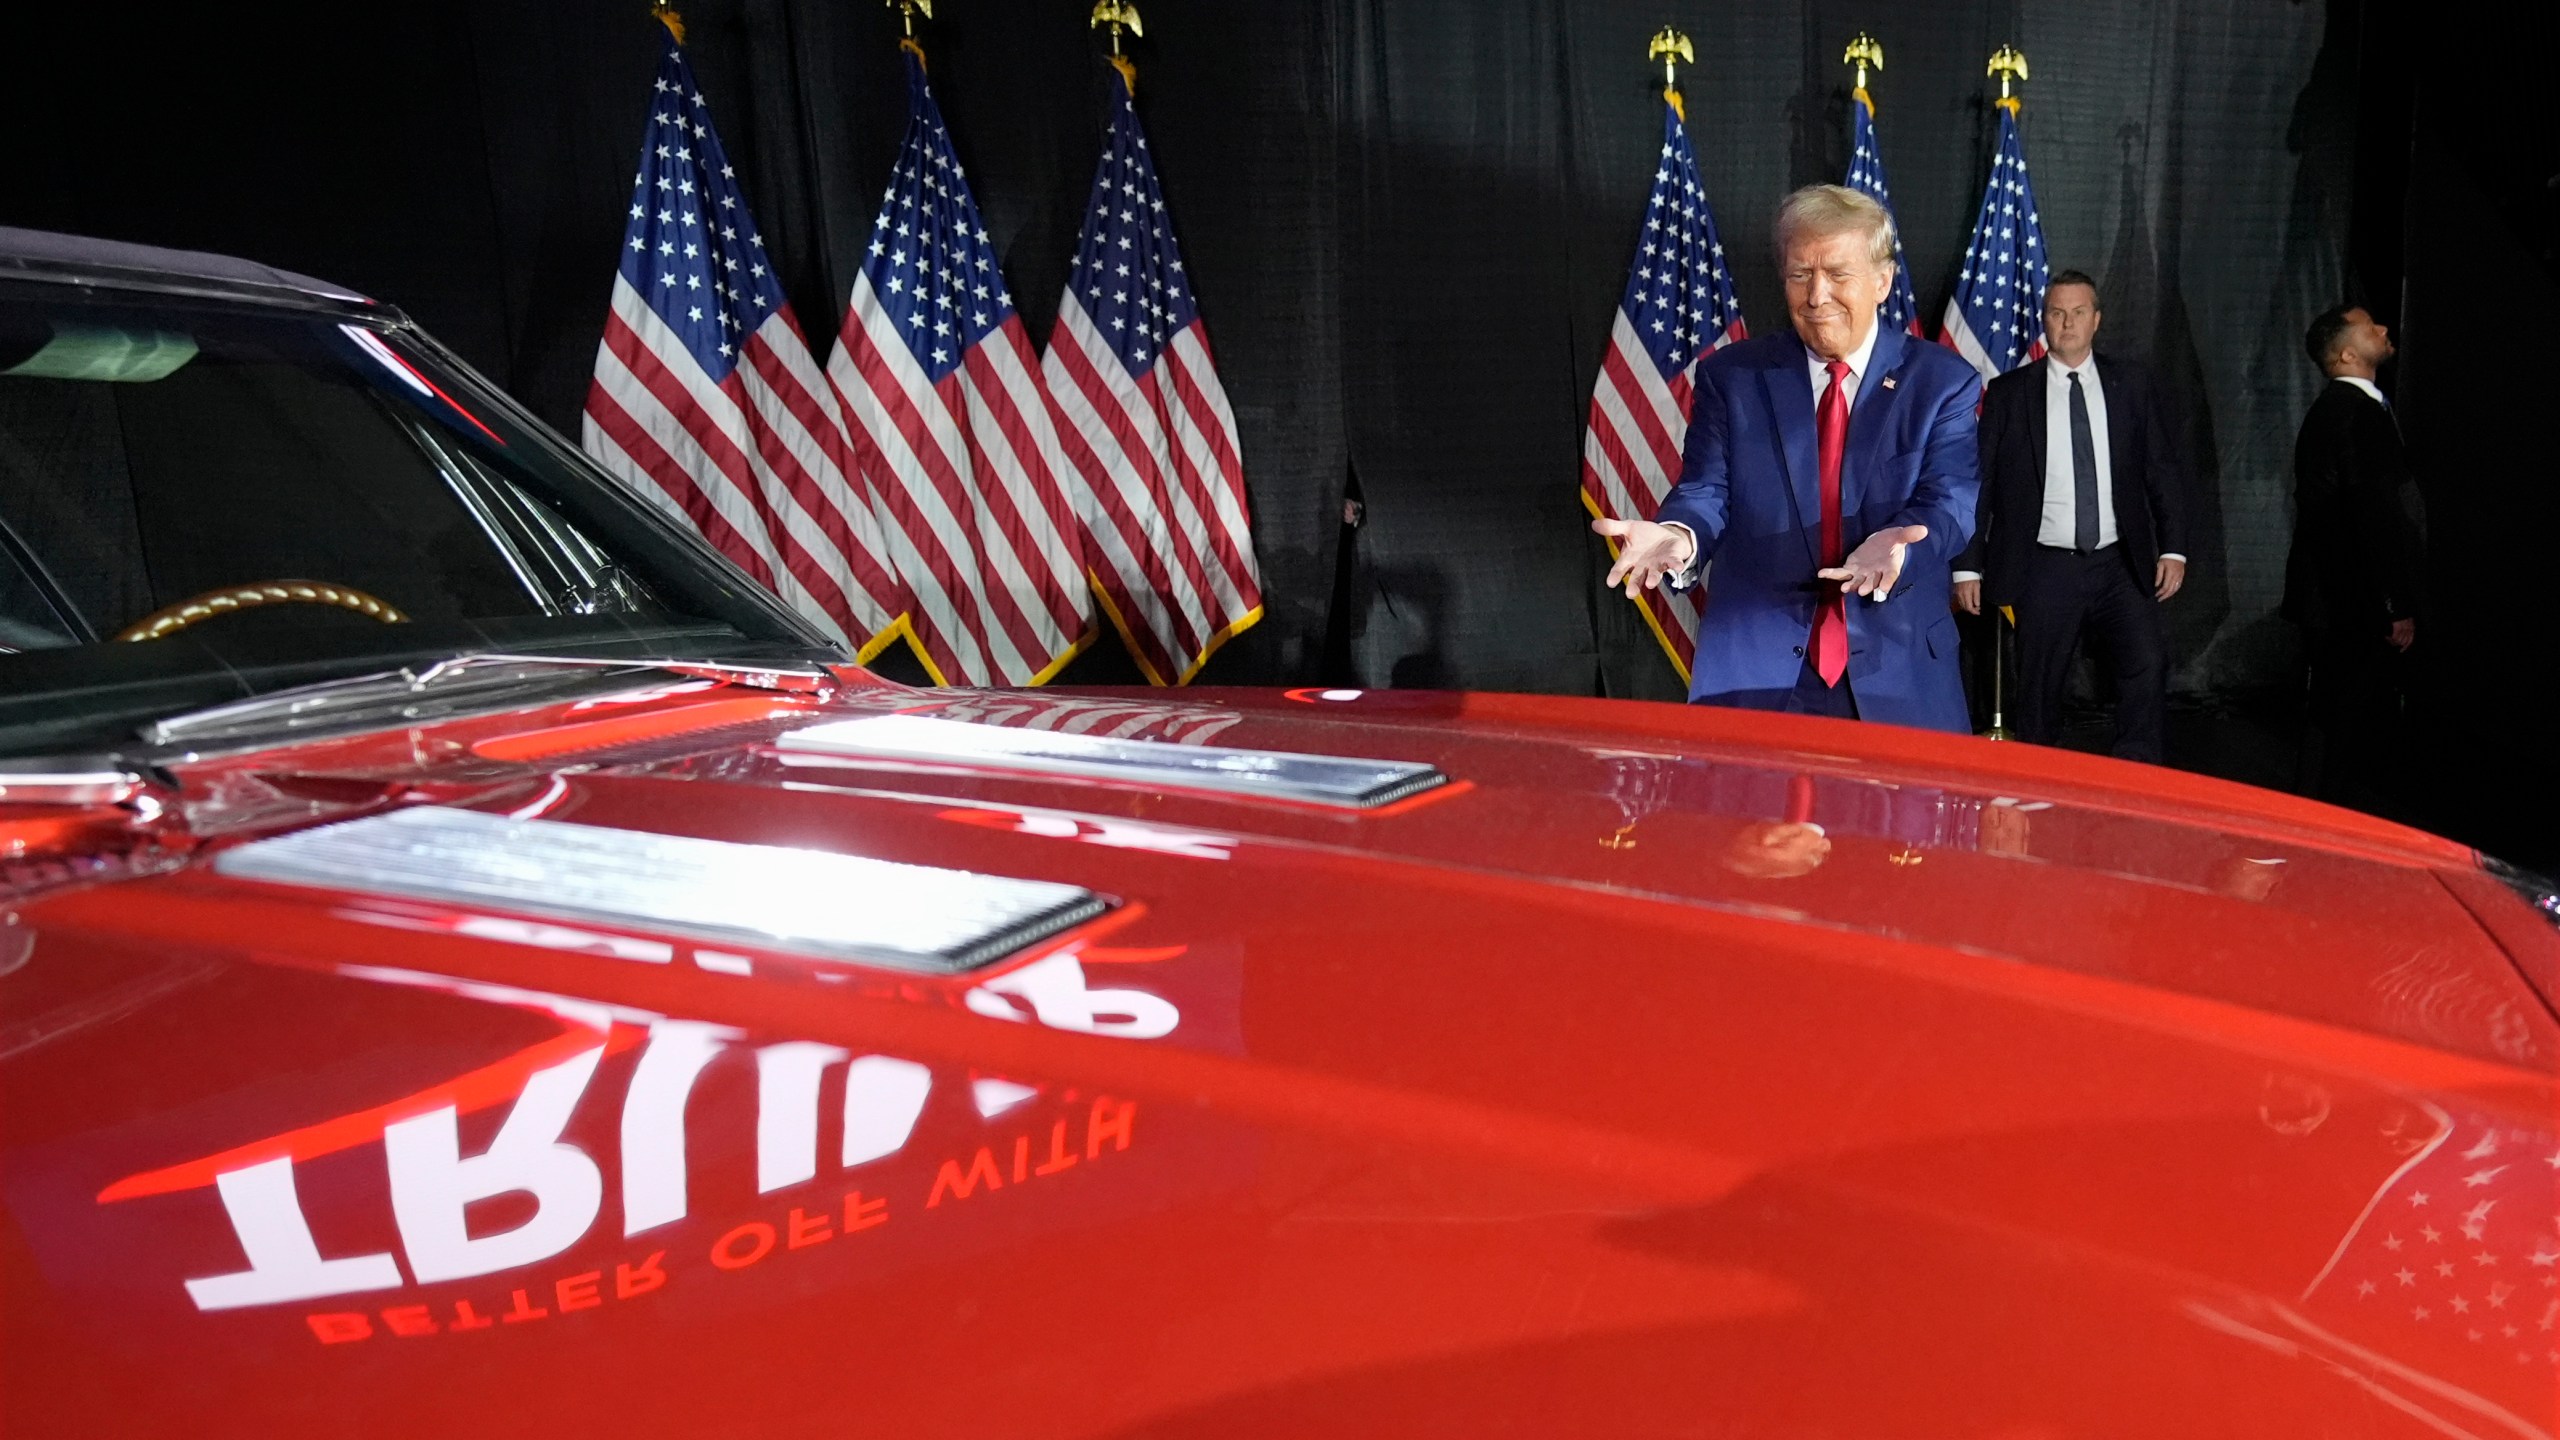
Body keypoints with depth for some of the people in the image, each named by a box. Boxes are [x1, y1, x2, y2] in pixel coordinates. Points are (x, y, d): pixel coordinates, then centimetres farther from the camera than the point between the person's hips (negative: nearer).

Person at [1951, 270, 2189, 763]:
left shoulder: (2131, 384, 9)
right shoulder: (2008, 392, 4)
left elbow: (2164, 469, 10)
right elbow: (1978, 483, 3)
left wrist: (2173, 549, 0)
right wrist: (1967, 566, -2)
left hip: (2119, 564, 1)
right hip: (2045, 569, -1)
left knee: (2148, 662, -18)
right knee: (2038, 690, 2)